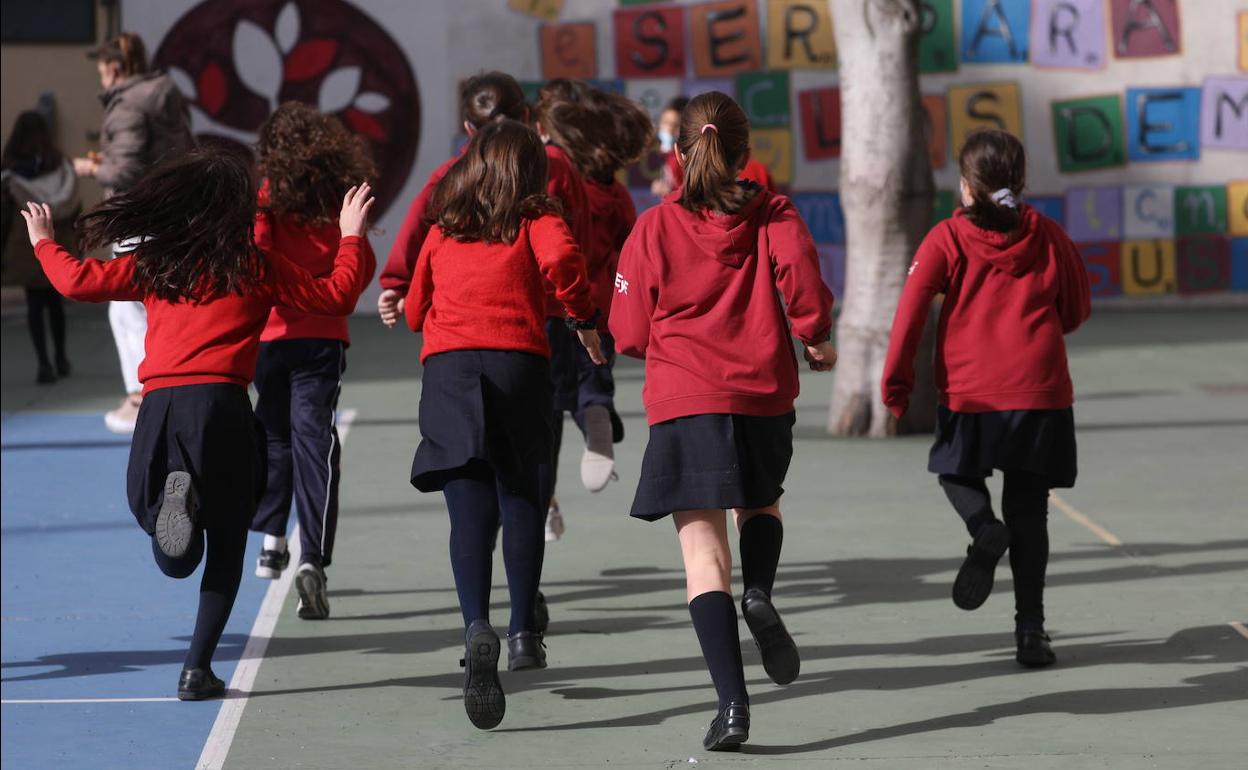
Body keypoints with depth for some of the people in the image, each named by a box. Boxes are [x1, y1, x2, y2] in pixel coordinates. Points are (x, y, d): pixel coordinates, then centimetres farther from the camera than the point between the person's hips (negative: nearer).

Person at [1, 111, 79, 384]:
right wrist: (76, 241, 12)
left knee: (34, 304, 1)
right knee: (55, 300, 16)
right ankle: (60, 358, 19)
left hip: (25, 247, -2)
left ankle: (44, 362, -7)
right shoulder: (61, 167, 0)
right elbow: (74, 208, 3)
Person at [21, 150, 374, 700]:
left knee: (177, 561, 10)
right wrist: (351, 238, 27)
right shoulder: (256, 269, 7)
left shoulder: (152, 266, 13)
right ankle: (198, 669, 2)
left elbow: (78, 281, 14)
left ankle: (177, 494, -23)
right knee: (226, 546, 11)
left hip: (158, 407, 2)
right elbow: (335, 296, 13)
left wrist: (44, 243, 34)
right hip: (220, 405, -2)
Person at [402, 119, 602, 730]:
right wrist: (584, 319, 2)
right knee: (521, 501, 13)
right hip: (518, 358, -1)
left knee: (470, 512, -7)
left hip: (446, 364, 2)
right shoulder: (535, 220, 9)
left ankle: (476, 626, -27)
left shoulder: (442, 230, 20)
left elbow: (415, 309, 25)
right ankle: (523, 632, 15)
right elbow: (561, 257, -12)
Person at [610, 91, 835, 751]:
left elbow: (631, 333, 4)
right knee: (760, 503, 30)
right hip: (766, 395, 2)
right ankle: (759, 593, -1)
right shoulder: (773, 214, 5)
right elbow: (800, 271, -14)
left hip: (684, 402, -2)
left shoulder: (654, 227, 4)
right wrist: (816, 340, 5)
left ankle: (732, 703, -15)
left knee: (705, 558, -3)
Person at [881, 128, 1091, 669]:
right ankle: (1030, 630, 4)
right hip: (1041, 388, 2)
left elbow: (912, 309, -9)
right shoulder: (1048, 235, 5)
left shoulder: (947, 239, -1)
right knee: (1029, 510, 9)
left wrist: (896, 382, -2)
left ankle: (984, 529, -9)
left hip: (970, 392, -2)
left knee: (957, 470, 24)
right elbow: (1076, 311, 14)